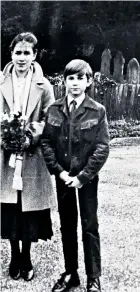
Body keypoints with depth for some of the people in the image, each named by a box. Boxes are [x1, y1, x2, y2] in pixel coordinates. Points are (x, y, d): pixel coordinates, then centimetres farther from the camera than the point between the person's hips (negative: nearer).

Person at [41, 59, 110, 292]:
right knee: (67, 226, 13)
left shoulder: (97, 111, -8)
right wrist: (58, 170, -10)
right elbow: (46, 142, 1)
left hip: (87, 178, -3)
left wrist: (83, 176, -15)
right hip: (63, 176, 3)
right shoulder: (54, 109, 1)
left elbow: (102, 148, -10)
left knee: (90, 227, 6)